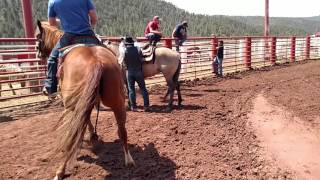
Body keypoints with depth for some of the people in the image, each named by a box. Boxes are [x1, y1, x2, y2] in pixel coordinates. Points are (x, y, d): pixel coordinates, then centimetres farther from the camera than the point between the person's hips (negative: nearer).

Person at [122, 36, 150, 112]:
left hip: (129, 72, 0)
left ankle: (133, 106, 8)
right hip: (138, 71, 0)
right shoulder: (138, 49, -7)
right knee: (143, 88, 8)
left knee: (131, 89, 7)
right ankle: (146, 106, 7)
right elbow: (141, 60, -3)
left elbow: (124, 64, -3)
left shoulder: (125, 51, -9)